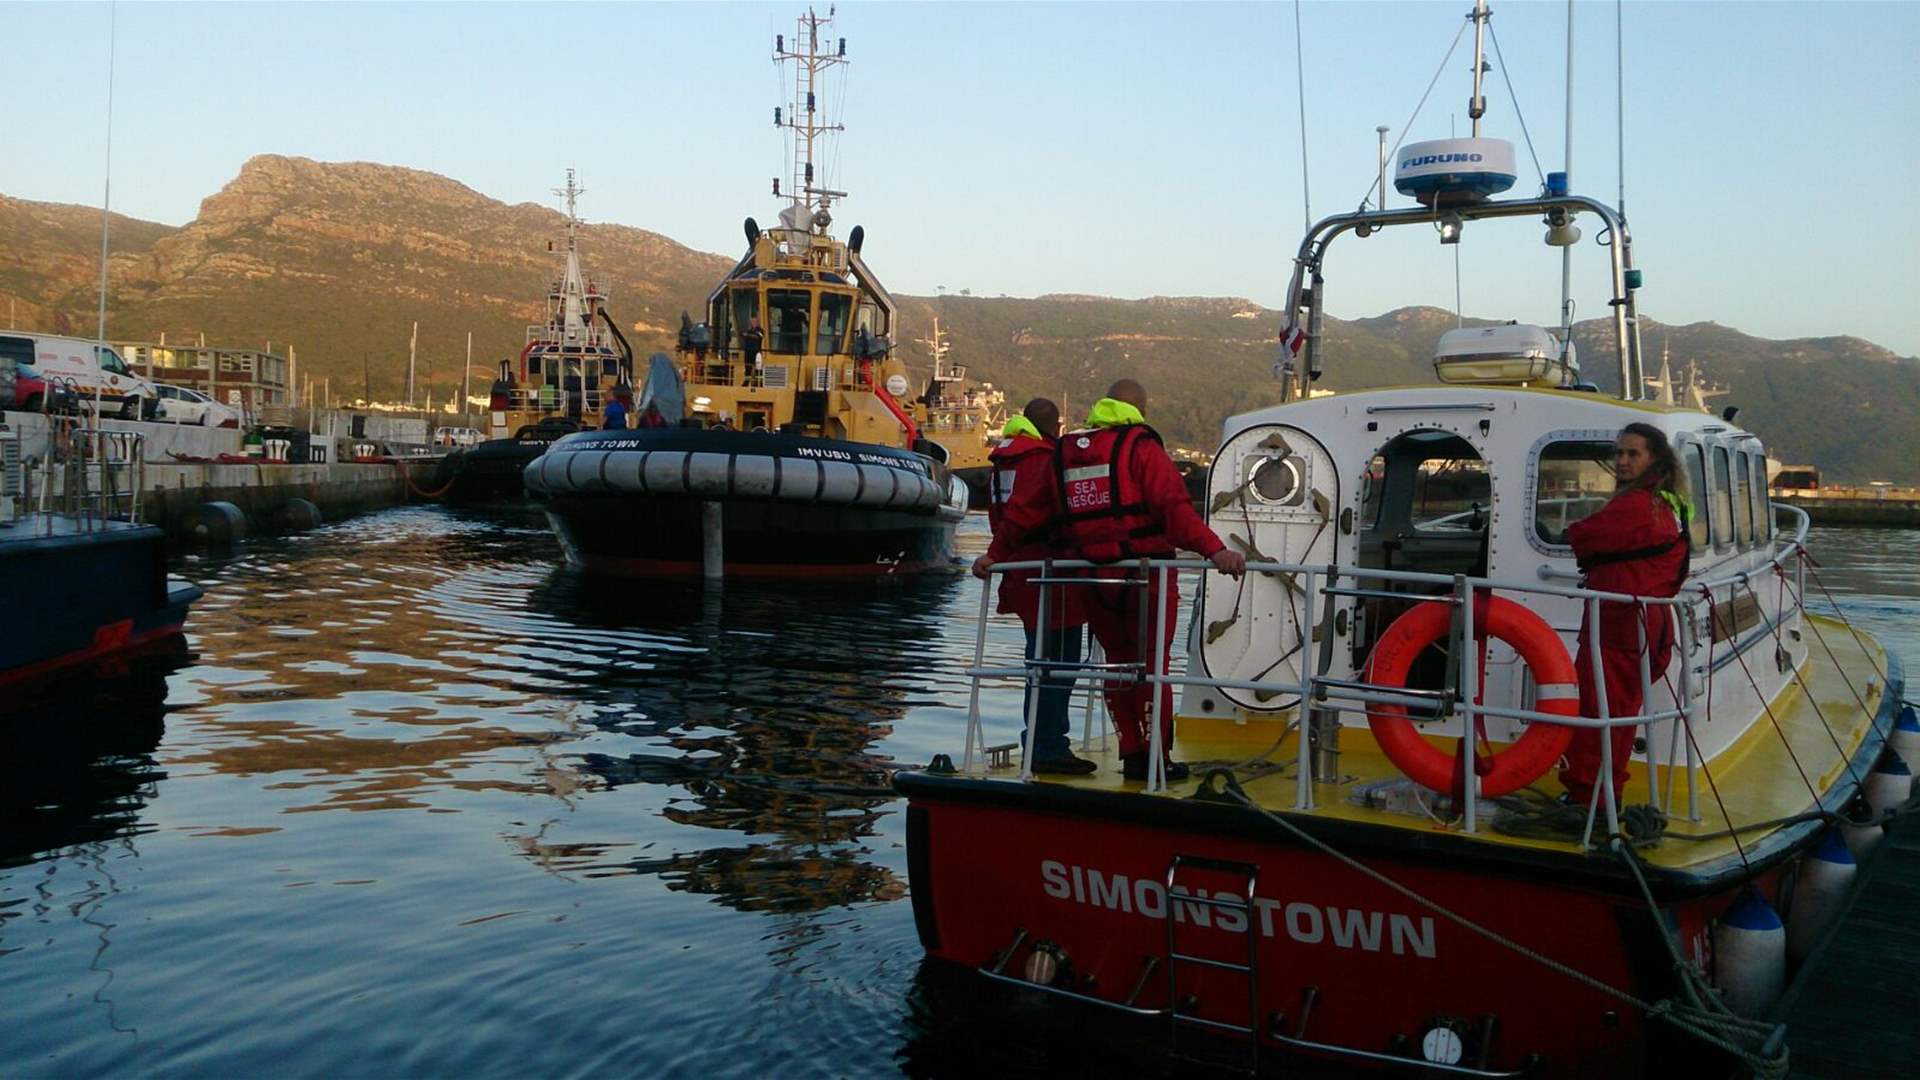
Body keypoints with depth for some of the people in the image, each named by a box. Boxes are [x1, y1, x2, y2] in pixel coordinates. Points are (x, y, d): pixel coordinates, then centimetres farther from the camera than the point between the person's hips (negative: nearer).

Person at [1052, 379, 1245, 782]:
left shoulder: (1064, 452, 12)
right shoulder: (1140, 446, -7)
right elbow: (1173, 506, -21)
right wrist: (1214, 550, -28)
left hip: (1091, 580, 5)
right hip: (1143, 576, -5)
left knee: (1118, 664, 15)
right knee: (1151, 667, 4)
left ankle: (1132, 754, 17)